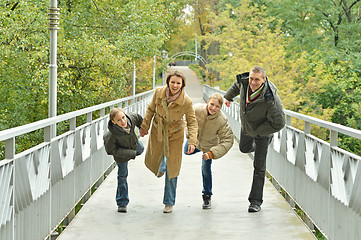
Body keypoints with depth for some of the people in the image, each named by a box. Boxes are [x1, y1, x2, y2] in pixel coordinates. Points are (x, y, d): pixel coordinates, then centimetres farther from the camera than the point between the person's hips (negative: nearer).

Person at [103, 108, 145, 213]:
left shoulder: (132, 118, -34)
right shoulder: (112, 135, -44)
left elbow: (138, 118, -9)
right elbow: (110, 150, -31)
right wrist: (131, 153, -33)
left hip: (134, 144, 4)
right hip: (121, 151, -4)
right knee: (122, 175, 8)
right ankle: (122, 203, 25)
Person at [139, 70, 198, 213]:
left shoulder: (186, 102, -25)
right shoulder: (158, 92, -19)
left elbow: (192, 122, -15)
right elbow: (151, 109, -2)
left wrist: (192, 141, -26)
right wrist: (145, 126, 3)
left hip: (175, 134, -3)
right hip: (158, 131, 3)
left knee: (172, 169, 1)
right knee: (152, 162, 18)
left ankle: (169, 203, 15)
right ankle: (162, 165, 58)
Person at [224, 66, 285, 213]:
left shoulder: (270, 99, -40)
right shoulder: (244, 81, -24)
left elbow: (278, 124, -31)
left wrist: (257, 132, -24)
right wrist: (229, 96, 23)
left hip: (262, 131, -6)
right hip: (246, 127, 6)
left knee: (259, 167, -3)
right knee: (244, 148, 31)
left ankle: (256, 201, 4)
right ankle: (267, 140, 59)